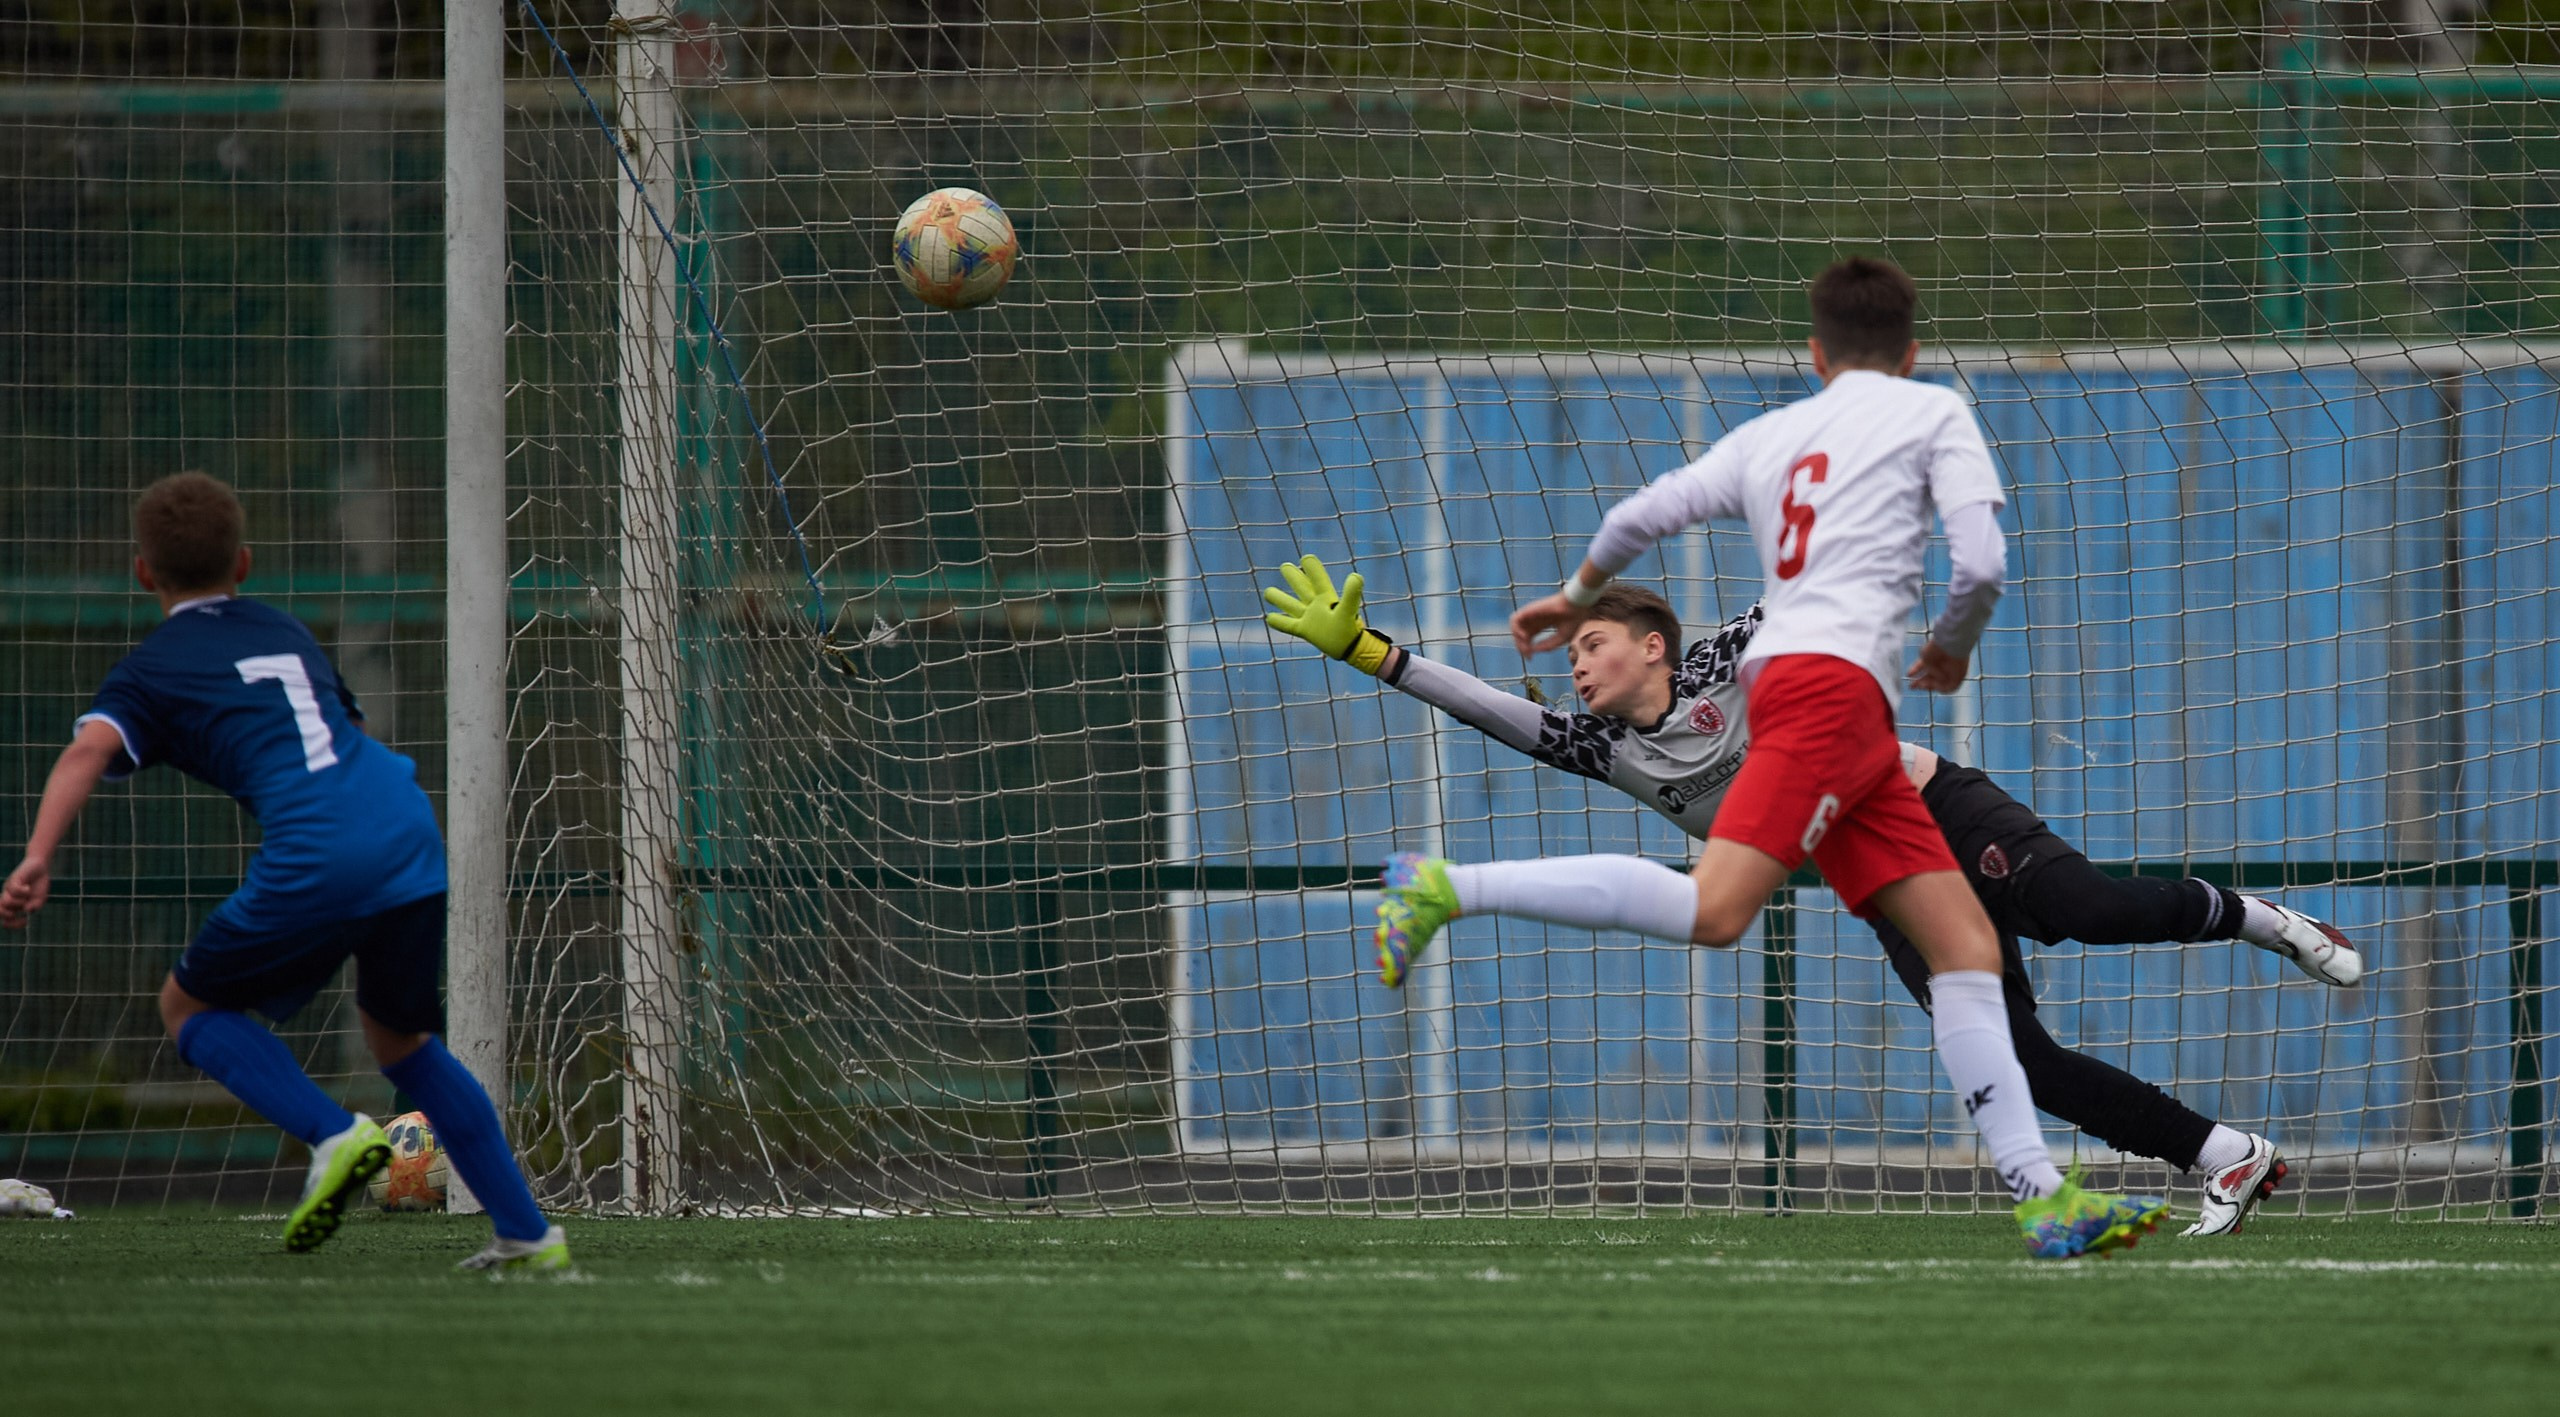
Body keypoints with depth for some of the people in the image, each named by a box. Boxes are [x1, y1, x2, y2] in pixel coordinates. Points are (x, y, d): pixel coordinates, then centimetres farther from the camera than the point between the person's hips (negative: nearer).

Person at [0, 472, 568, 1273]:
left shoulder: (150, 672, 12)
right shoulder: (286, 632, 29)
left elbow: (90, 749, -7)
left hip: (317, 854, -5)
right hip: (410, 828, 5)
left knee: (189, 1005, 16)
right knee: (400, 1036, 25)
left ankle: (334, 1134, -5)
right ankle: (528, 1234, 20)